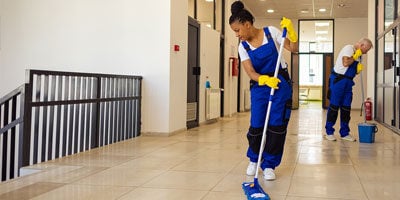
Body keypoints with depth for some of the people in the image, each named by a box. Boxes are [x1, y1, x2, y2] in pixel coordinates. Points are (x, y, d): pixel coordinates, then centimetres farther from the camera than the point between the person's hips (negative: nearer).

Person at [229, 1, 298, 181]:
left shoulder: (271, 32, -6)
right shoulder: (243, 47, -2)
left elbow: (293, 48, -3)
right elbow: (250, 73, -12)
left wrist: (291, 32, -20)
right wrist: (265, 79, -32)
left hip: (281, 84, -1)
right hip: (259, 86, 2)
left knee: (277, 125, -5)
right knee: (256, 126, -3)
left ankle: (269, 165, 9)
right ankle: (253, 159, 25)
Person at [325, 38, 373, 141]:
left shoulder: (358, 55, 15)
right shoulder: (348, 48, -10)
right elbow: (345, 63, -24)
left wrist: (359, 69, -1)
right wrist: (355, 56, -11)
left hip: (348, 82, 8)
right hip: (338, 80, -8)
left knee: (346, 108, 7)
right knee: (334, 106, -3)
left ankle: (344, 133, 13)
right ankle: (329, 132, 4)